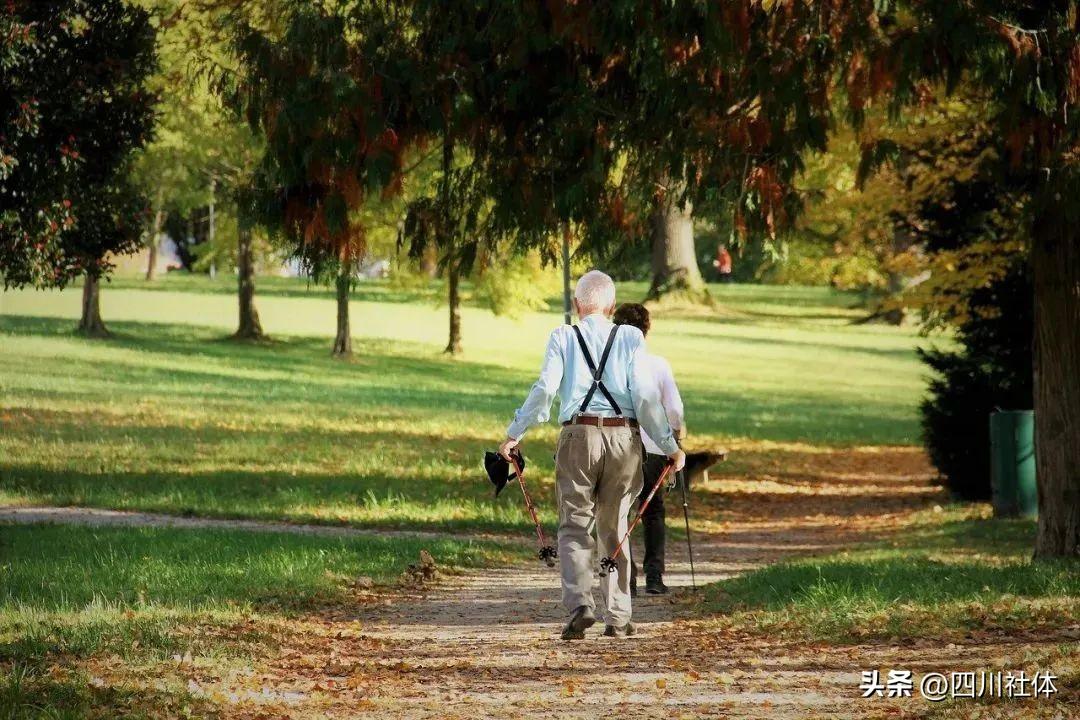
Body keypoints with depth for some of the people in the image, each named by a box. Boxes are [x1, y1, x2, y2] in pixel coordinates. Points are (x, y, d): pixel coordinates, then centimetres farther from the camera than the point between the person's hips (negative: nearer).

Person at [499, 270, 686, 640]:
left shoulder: (563, 338, 3)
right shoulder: (631, 338, 4)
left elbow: (544, 389, -6)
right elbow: (645, 395, -1)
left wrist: (514, 433, 2)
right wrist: (669, 445, 4)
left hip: (579, 435, -1)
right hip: (624, 437, 1)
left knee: (575, 527, 2)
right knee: (615, 528, 12)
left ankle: (580, 604, -19)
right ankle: (618, 617, 13)